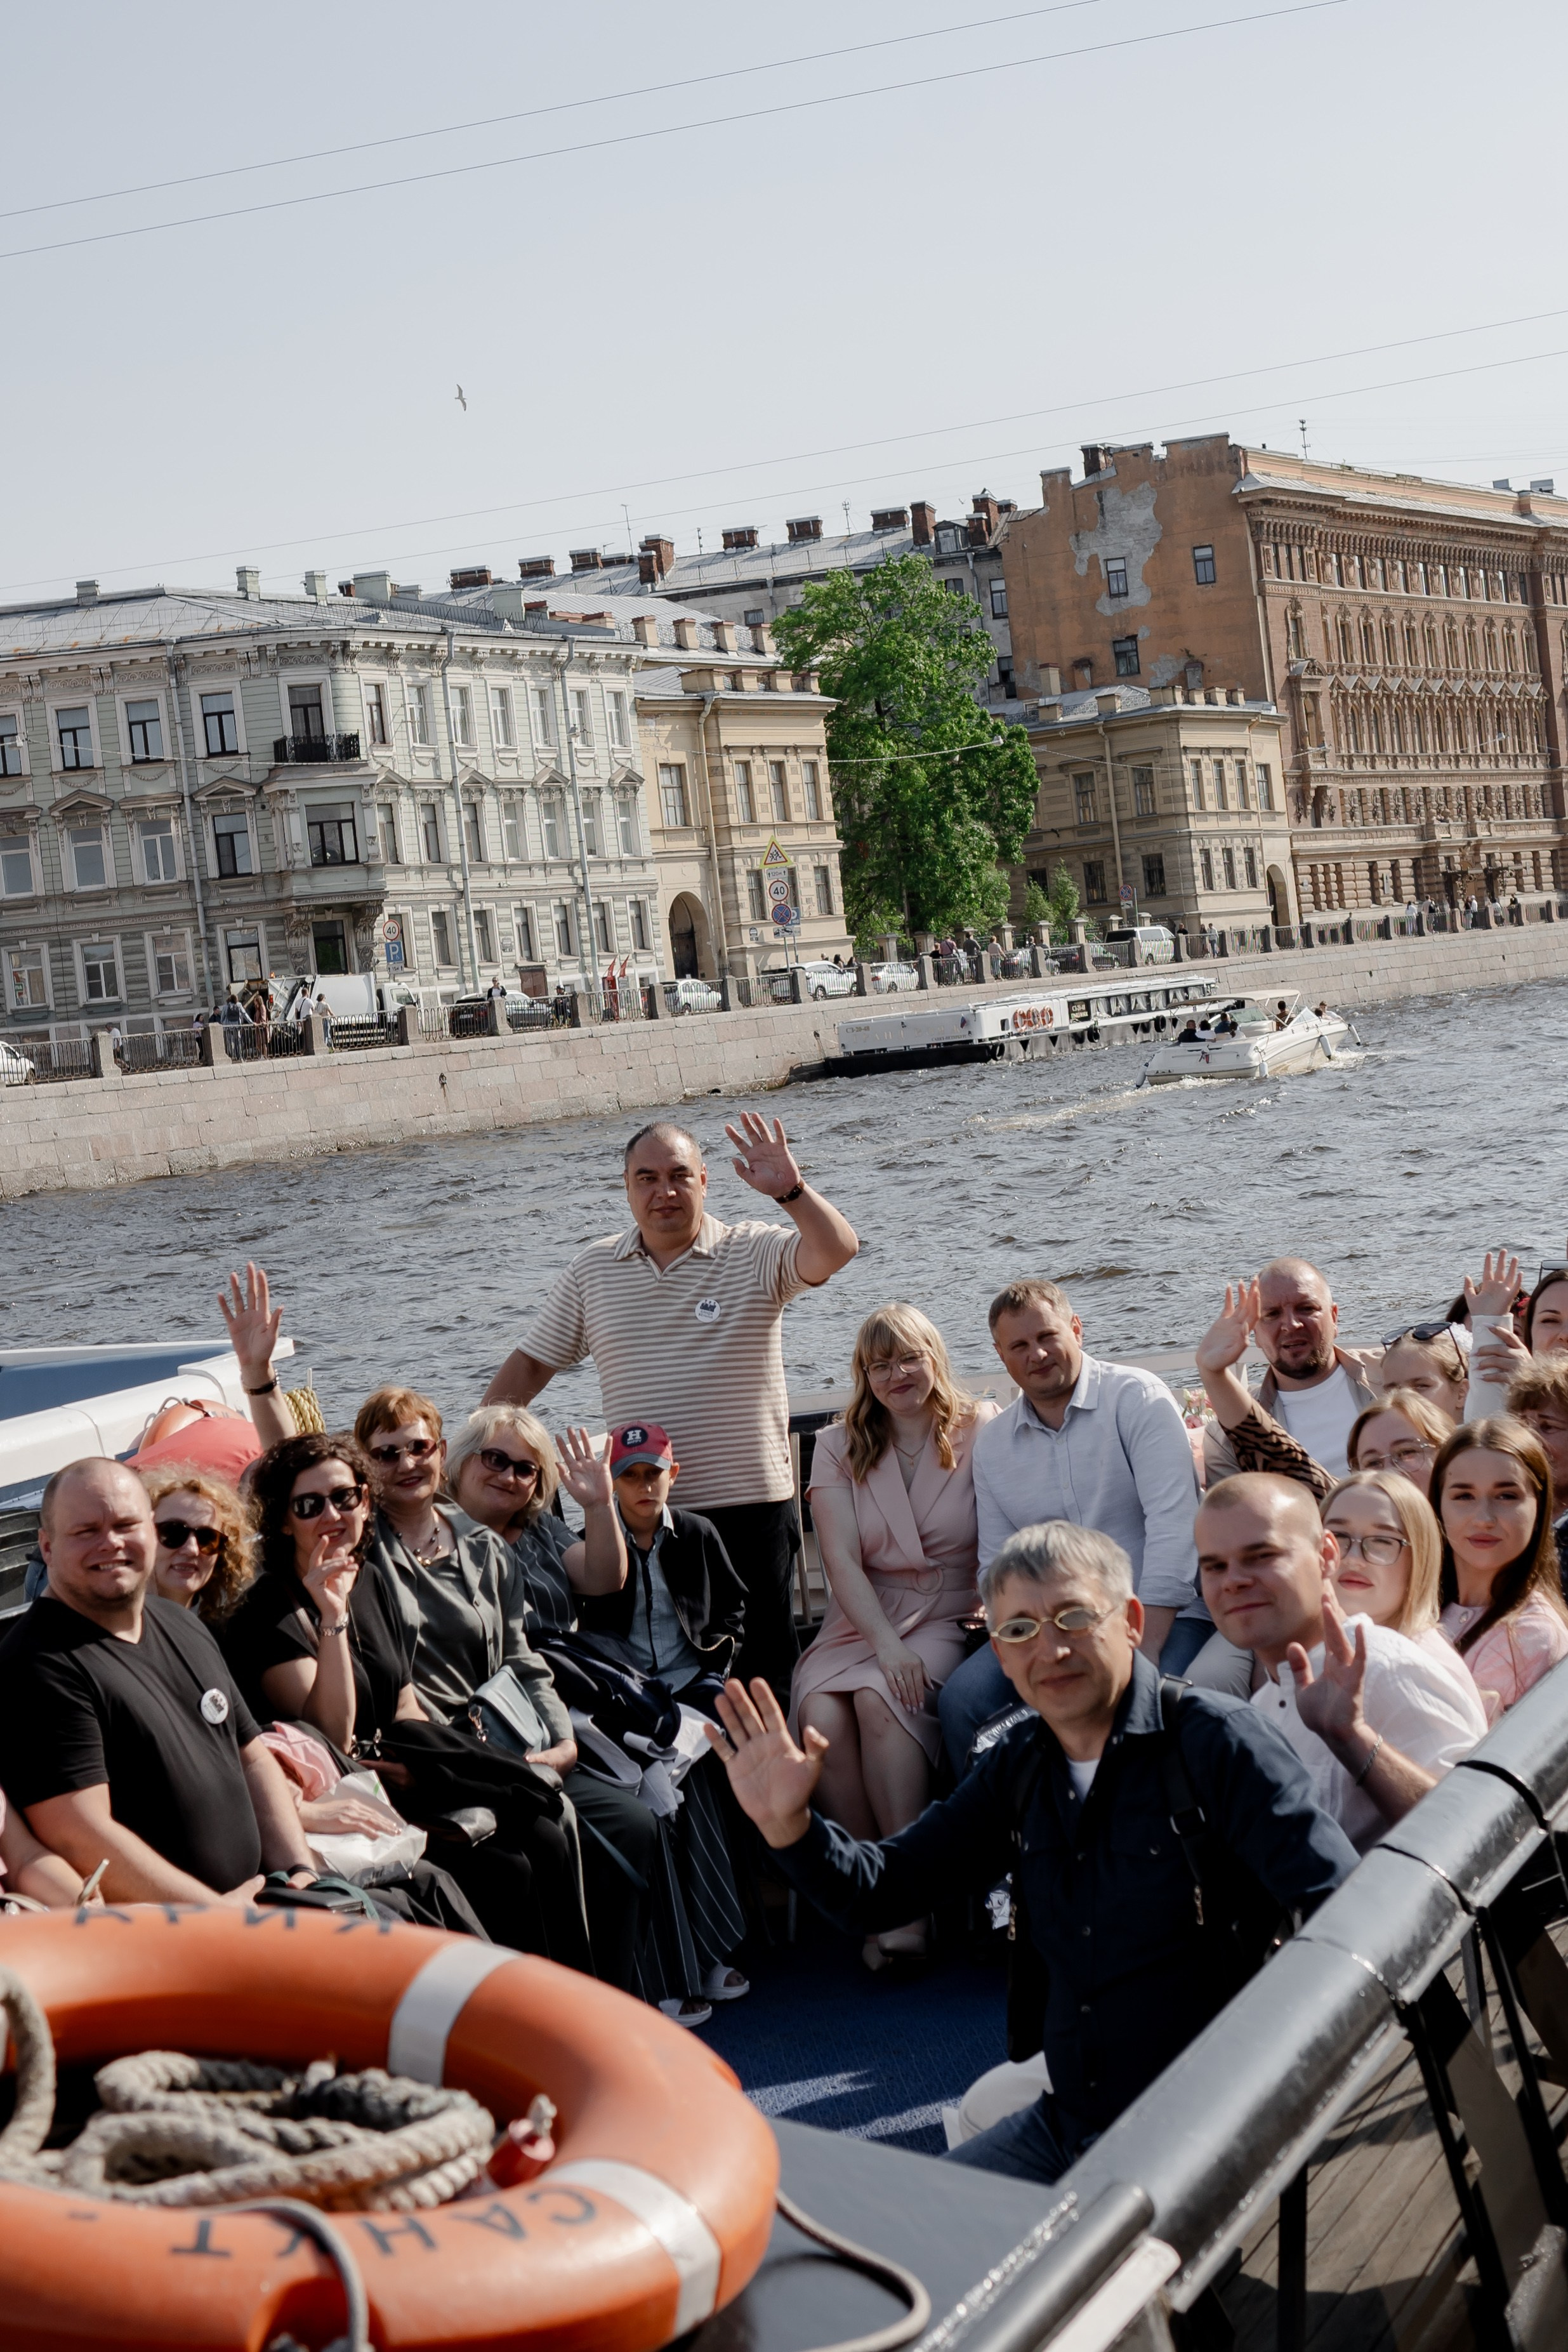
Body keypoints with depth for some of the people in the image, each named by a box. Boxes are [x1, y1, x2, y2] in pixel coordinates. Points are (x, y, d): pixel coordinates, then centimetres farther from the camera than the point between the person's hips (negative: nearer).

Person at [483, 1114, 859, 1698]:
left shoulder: (754, 1254, -1)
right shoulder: (593, 1269, 9)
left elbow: (836, 1250, -18)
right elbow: (531, 1364, 14)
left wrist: (791, 1190, -33)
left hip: (750, 1503, -3)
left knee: (766, 1671, 1)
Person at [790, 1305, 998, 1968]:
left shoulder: (980, 1432, 6)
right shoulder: (839, 1447, 12)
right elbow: (842, 1561, 0)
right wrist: (887, 1643, -15)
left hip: (949, 1619, -2)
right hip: (860, 1623, 3)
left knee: (879, 1701, -33)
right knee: (822, 1714, -29)